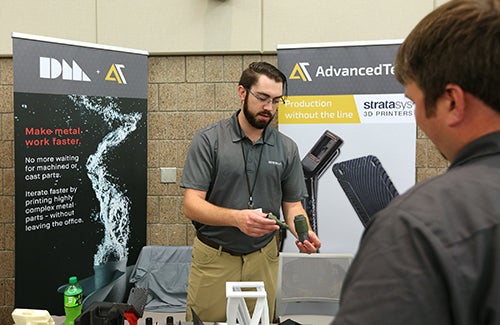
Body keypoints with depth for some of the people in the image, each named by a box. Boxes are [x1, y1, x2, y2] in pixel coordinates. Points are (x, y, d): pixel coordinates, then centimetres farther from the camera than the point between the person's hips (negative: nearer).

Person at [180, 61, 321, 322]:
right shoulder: (208, 140, -8)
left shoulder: (286, 148, 2)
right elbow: (192, 205, -13)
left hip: (263, 259, 3)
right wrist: (237, 217, -29)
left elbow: (292, 204, 7)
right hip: (213, 259, -2)